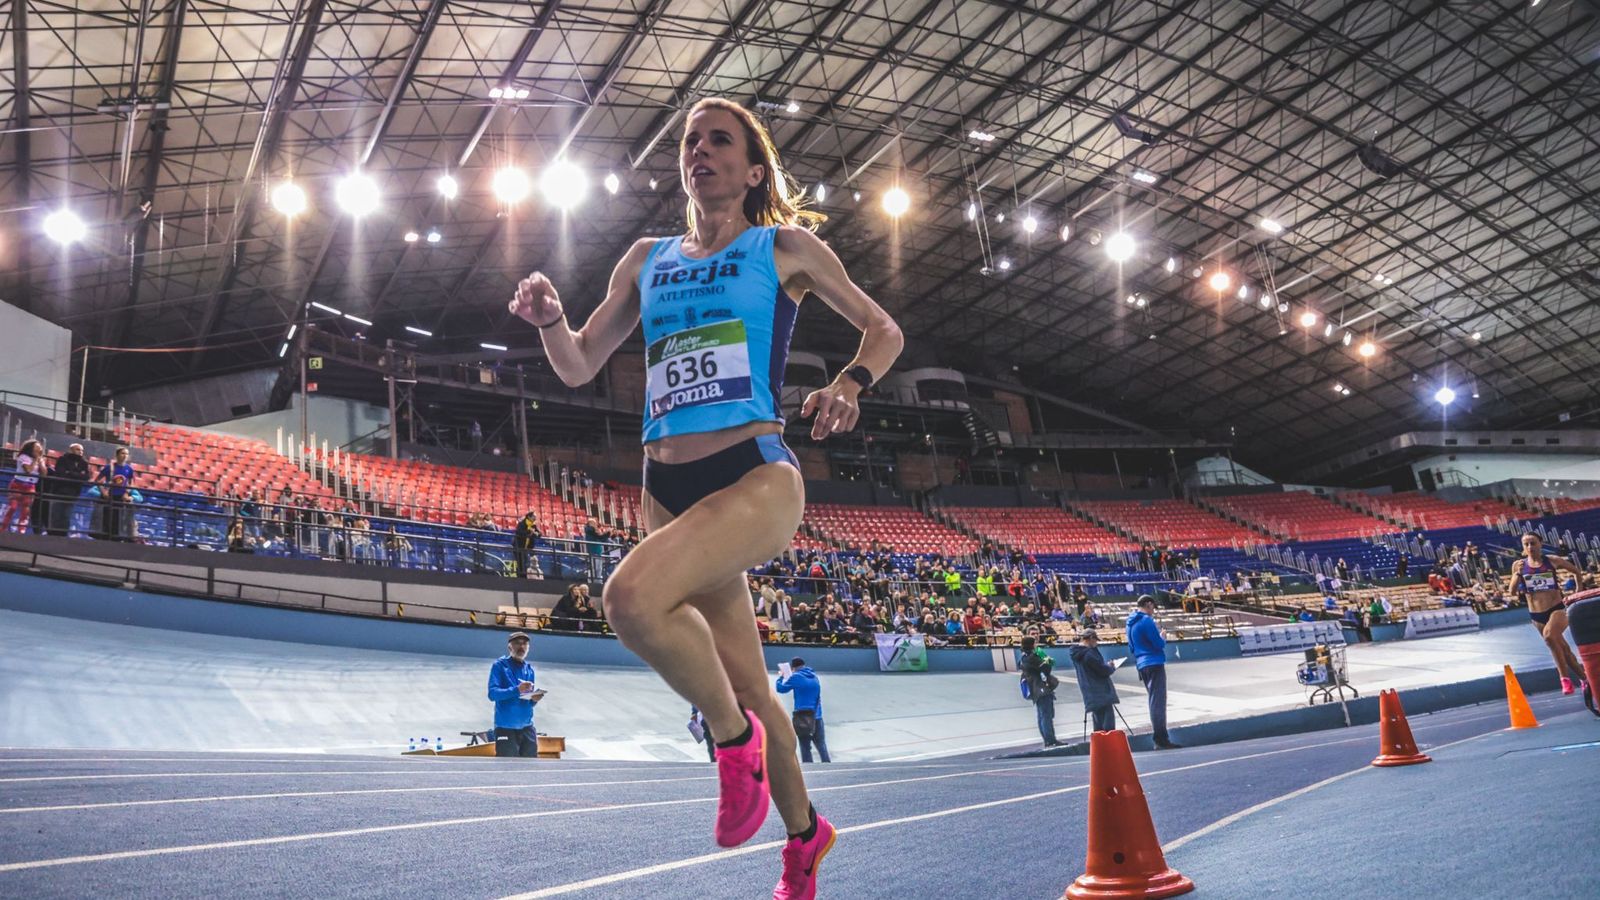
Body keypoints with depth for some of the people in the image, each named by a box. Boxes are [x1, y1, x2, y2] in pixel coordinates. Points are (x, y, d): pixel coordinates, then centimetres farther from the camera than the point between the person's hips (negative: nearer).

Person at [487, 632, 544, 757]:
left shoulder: (529, 668, 13)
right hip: (505, 727, -6)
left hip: (527, 727, 6)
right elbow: (492, 693, -15)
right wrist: (516, 690, -27)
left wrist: (534, 699, -7)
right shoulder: (500, 665, -4)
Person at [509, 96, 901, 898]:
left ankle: (734, 737, -5)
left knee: (633, 597, -31)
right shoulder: (648, 259, 16)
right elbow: (579, 366, 19)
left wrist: (850, 383, -10)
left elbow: (884, 330, 11)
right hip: (666, 489, 5)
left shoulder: (785, 248, 6)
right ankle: (804, 835, 35)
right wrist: (550, 320, -3)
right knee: (747, 686, 11)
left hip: (756, 477, -5)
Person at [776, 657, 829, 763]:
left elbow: (781, 689, 3)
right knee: (821, 746, 8)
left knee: (805, 748, 1)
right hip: (817, 717, 5)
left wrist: (781, 677, 22)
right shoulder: (814, 677, 13)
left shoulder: (795, 677, -6)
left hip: (803, 717, -5)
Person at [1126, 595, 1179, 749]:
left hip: (1142, 666, 9)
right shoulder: (1146, 620, -13)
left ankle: (1159, 738, 15)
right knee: (1158, 702, -9)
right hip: (1154, 664, -9)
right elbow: (1159, 644, -13)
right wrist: (1163, 637, 4)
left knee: (1154, 701, 13)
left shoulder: (1131, 622, 14)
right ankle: (1161, 739, -11)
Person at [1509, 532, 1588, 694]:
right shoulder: (1518, 565, -2)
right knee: (1562, 647, 13)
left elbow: (1578, 572, 9)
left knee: (1549, 635, -31)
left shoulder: (1553, 561, -5)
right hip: (1536, 615, 3)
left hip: (1557, 609, -3)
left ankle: (1565, 678, -22)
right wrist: (1518, 573, -19)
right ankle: (1583, 677, 32)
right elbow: (1512, 590, -5)